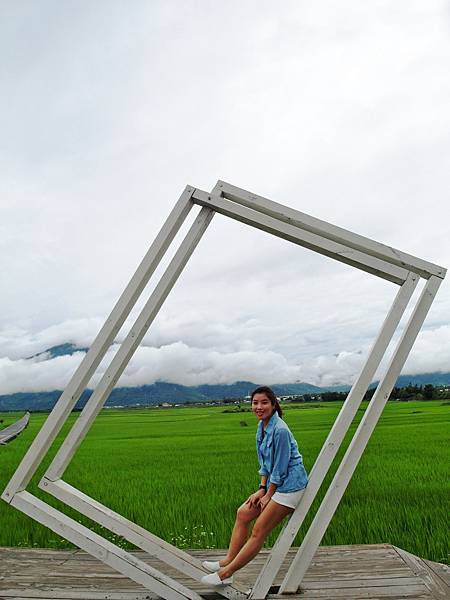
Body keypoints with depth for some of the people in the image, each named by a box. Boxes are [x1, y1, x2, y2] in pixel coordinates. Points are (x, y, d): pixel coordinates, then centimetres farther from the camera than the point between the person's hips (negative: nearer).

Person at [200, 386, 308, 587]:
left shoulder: (280, 430, -23)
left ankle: (226, 574, 6)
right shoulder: (262, 426, 5)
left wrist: (268, 495, -8)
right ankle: (228, 561, 17)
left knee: (259, 530, -2)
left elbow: (280, 468, -18)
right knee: (243, 513, 8)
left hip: (290, 485, -9)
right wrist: (262, 489, 6)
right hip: (275, 483, 9)